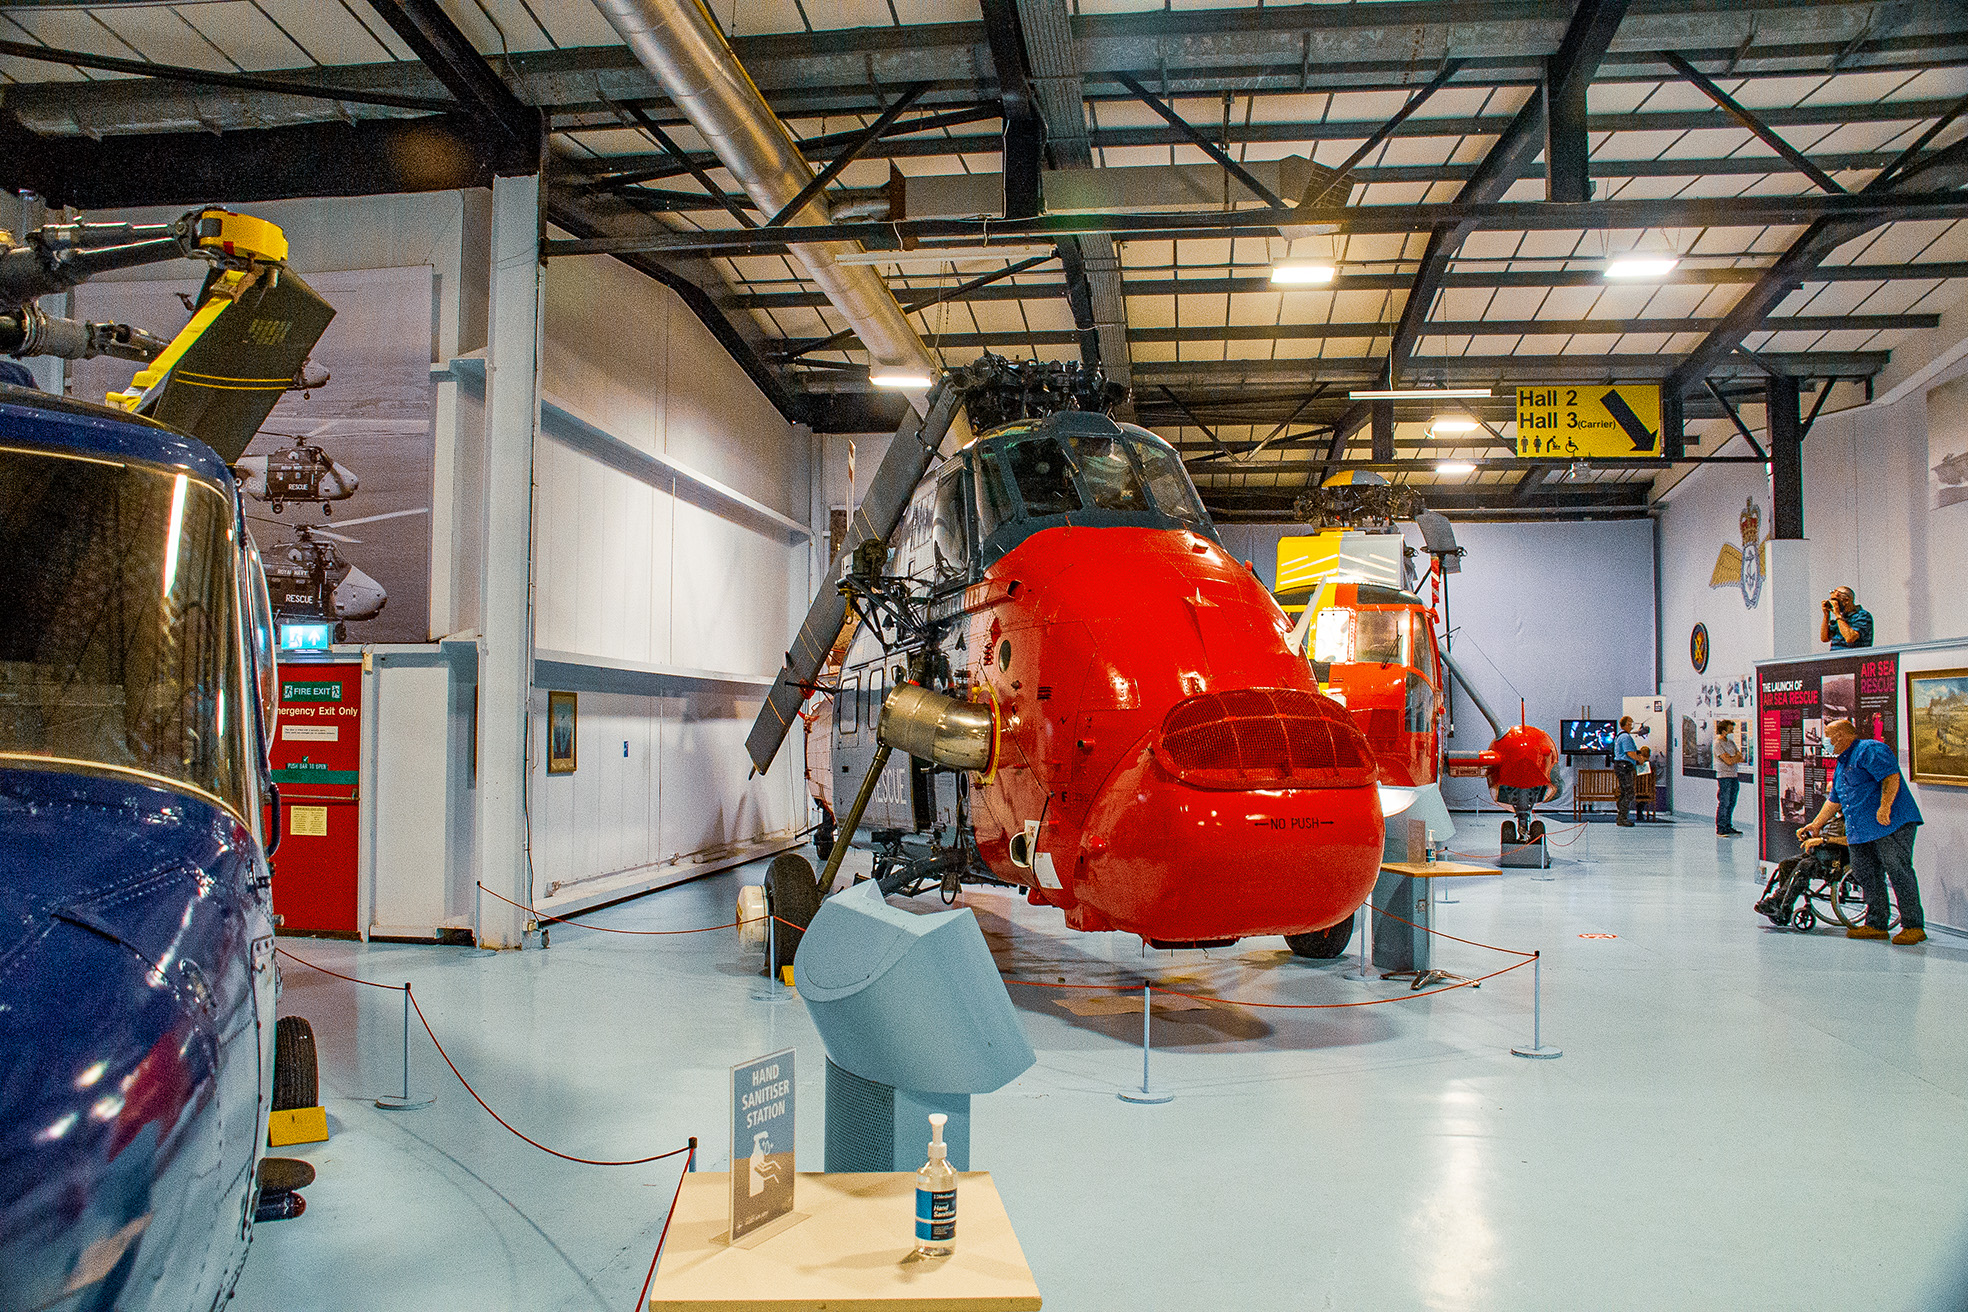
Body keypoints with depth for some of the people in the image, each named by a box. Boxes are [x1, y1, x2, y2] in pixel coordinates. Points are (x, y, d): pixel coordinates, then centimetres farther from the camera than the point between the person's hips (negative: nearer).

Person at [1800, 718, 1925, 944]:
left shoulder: (1870, 749, -5)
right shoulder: (1842, 764, 25)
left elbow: (1891, 776, -18)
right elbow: (1834, 800, 34)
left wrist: (1885, 807, -28)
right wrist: (1816, 825, 38)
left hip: (1891, 824, -10)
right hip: (1861, 830, 10)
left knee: (1898, 870, -10)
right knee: (1866, 874, 7)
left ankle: (1913, 926, -6)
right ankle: (1876, 925, 13)